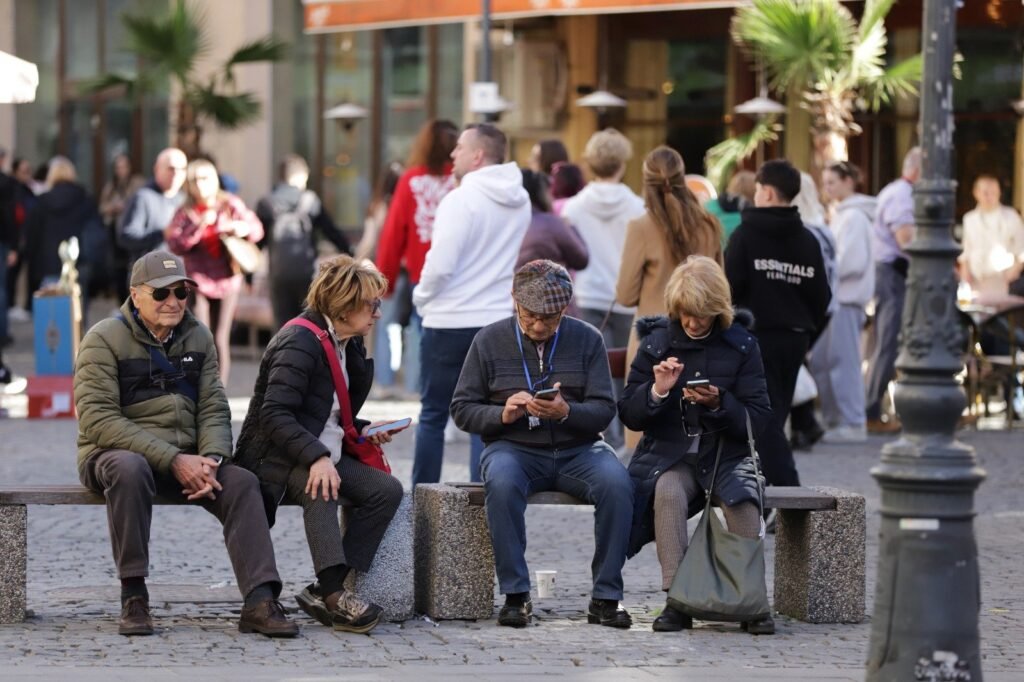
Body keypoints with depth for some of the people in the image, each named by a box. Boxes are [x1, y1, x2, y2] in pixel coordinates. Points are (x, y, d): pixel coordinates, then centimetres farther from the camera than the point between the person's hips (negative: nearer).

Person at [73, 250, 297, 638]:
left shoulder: (198, 338, 10)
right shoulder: (104, 340, -7)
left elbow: (214, 410, 7)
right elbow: (98, 420, -17)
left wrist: (211, 458, -17)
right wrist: (173, 460, -23)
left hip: (184, 460, 5)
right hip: (113, 455, -5)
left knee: (242, 481, -21)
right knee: (130, 468, -39)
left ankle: (260, 602, -28)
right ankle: (133, 598, -30)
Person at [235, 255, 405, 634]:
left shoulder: (349, 346, 14)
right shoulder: (300, 341, -15)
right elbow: (274, 414, -24)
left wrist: (362, 430, 3)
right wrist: (317, 458, -35)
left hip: (324, 455, 9)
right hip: (276, 458, -9)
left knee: (387, 489, -12)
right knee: (321, 489, -37)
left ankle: (325, 592, -18)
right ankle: (334, 594, -41)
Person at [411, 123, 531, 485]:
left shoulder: (461, 200, -15)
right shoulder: (520, 203, 6)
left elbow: (441, 264, -18)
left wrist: (422, 297, -1)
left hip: (450, 321, -5)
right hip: (499, 321, 5)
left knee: (433, 416, 7)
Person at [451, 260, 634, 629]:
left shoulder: (586, 339, 4)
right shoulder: (489, 340, 4)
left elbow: (603, 410, -1)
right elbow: (463, 409, 4)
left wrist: (566, 412, -23)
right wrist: (502, 413, -16)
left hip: (576, 448, 1)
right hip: (514, 447, -1)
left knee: (616, 483, -30)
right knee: (502, 484, -36)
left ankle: (606, 596, -19)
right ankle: (515, 595, -25)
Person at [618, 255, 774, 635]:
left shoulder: (741, 346, 2)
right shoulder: (656, 341, 5)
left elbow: (757, 419, -1)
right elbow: (629, 415, 6)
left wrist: (719, 404, -19)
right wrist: (657, 390, -14)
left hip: (726, 453, 0)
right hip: (669, 453, 0)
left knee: (741, 498, -33)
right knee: (668, 492, -34)